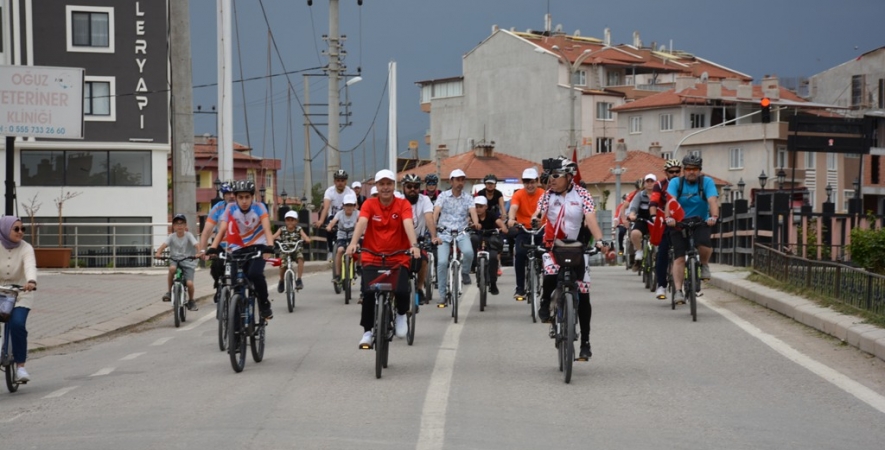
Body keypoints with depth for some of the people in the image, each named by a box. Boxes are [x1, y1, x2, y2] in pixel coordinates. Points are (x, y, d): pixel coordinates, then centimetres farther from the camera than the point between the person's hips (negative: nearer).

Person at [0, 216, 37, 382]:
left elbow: (30, 266, -28)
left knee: (17, 325, -22)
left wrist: (31, 281, -49)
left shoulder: (26, 248, -10)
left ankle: (20, 365, -12)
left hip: (20, 294, -2)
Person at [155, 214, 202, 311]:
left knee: (189, 283, -18)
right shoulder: (171, 236, -2)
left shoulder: (188, 235, -5)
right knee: (172, 268, -35)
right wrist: (158, 253, -37)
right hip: (174, 259, 1)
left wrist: (199, 252, -42)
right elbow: (164, 245, -17)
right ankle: (169, 292, -17)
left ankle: (191, 301, 13)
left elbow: (196, 244, -21)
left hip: (188, 262, -1)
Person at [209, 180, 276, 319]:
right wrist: (213, 248, -31)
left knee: (255, 274, -28)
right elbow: (222, 231, -15)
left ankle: (265, 304, -10)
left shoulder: (259, 207, -12)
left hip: (257, 246, -2)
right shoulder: (231, 209, -8)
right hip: (238, 249, 2)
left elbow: (267, 229, -23)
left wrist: (270, 246, -41)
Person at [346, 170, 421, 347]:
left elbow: (408, 224, -20)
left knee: (402, 292, -21)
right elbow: (362, 222, -20)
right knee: (368, 293, -19)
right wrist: (353, 243, -38)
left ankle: (401, 314, 16)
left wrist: (414, 245, -37)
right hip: (372, 258, 0)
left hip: (398, 259, 0)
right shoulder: (369, 204, -3)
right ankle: (367, 332, 1)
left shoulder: (403, 204, -3)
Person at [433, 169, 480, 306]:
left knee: (468, 252, -30)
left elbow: (472, 211, -13)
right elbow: (436, 211, -13)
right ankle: (442, 295, 0)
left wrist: (476, 223, -35)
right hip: (444, 233, 0)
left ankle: (465, 272, 3)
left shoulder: (467, 197, 4)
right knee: (442, 262, -15)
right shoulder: (443, 196, 1)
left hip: (462, 233, 0)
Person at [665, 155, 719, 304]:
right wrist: (669, 217, -40)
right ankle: (678, 291, -6)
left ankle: (704, 264, 0)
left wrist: (714, 216, -40)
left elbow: (713, 200, -21)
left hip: (701, 223, 0)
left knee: (704, 243, -30)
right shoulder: (676, 182, -5)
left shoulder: (707, 182, -6)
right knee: (679, 258, -9)